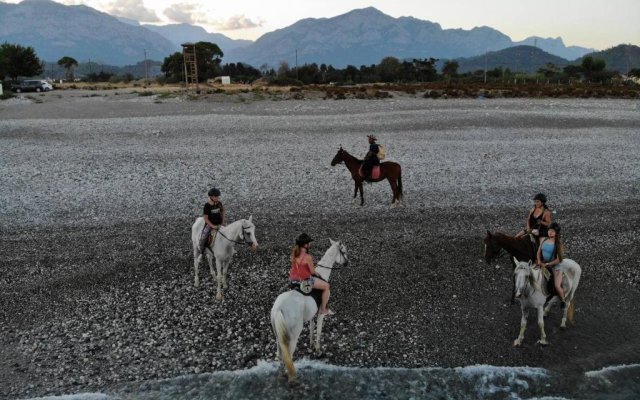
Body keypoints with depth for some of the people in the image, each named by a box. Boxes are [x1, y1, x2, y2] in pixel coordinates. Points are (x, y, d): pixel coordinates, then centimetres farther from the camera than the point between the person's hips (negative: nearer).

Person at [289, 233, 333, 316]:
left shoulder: (294, 252, -3)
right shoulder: (308, 257, -25)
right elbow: (313, 272, -15)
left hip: (292, 280, 8)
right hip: (304, 281, -8)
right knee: (326, 286, 11)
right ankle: (323, 309, 21)